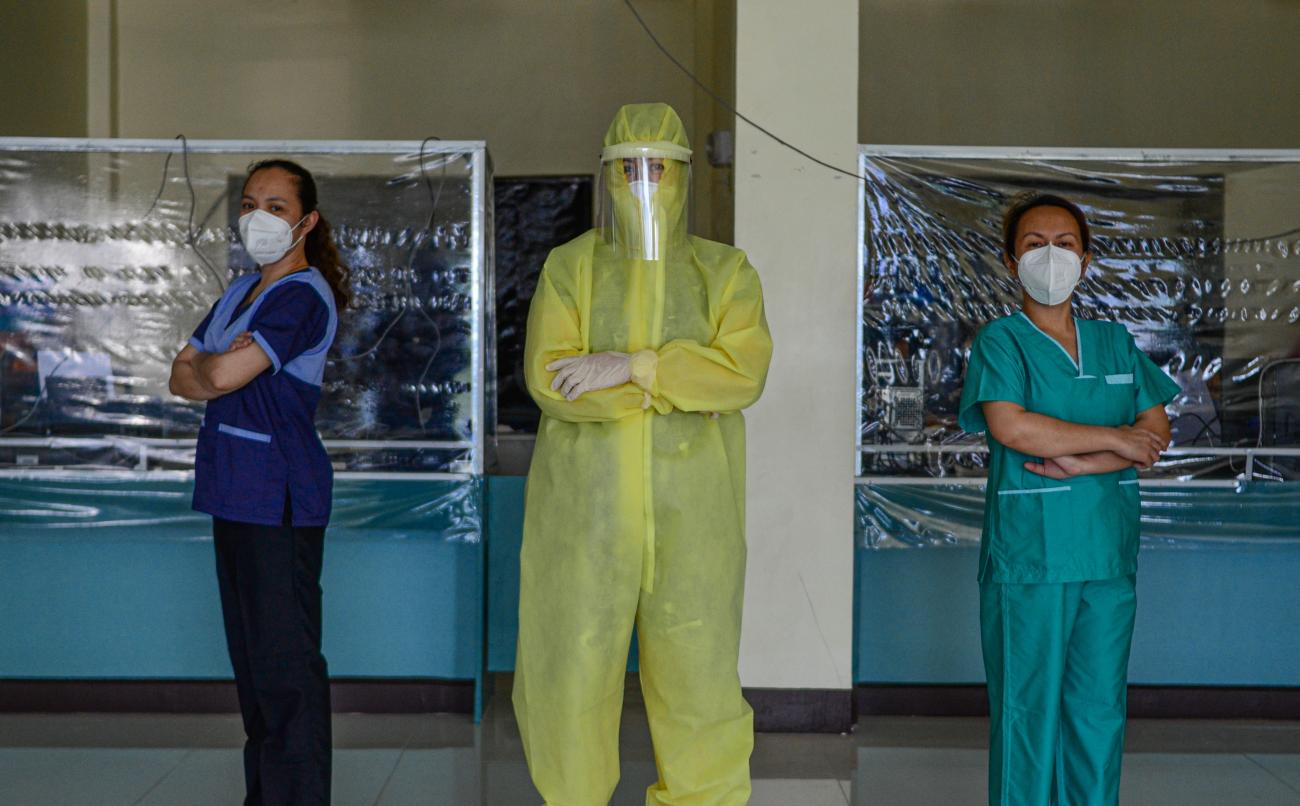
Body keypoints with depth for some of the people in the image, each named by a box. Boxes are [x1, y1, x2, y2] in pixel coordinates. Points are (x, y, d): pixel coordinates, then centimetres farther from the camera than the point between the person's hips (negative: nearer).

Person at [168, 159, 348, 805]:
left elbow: (221, 375, -21)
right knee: (250, 654, 14)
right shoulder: (239, 292, 18)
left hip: (280, 495, -9)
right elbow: (181, 378, 13)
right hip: (234, 488, 9)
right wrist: (218, 370, -8)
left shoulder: (304, 296, -11)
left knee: (285, 661, -7)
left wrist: (205, 367, 2)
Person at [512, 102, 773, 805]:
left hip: (691, 505, 0)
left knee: (699, 669, 3)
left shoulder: (725, 273, 6)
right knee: (572, 667, 4)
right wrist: (677, 389, -13)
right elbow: (549, 378, -10)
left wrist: (628, 365, -17)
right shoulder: (569, 268, 5)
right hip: (587, 502, 0)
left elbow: (744, 370, -11)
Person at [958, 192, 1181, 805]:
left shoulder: (1114, 341, 13)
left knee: (1100, 708, 8)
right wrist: (1114, 439, -10)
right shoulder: (1000, 340, -1)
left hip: (1109, 551, 5)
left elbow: (1157, 431, 5)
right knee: (1028, 707, 0)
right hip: (1028, 553, -4)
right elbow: (1011, 427, -17)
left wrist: (1081, 462, -12)